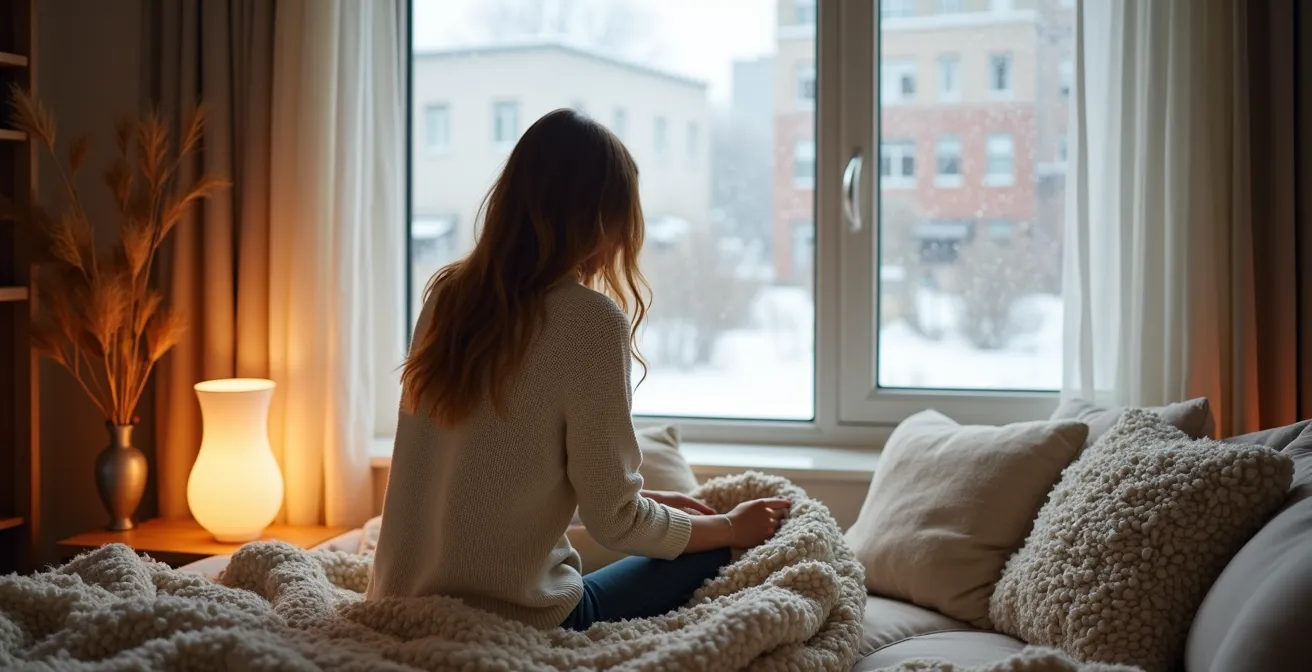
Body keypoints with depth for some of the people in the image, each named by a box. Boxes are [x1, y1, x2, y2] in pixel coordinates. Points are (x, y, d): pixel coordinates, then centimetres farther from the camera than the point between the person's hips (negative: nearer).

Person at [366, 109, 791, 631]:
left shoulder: (446, 294, 3)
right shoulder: (590, 320, -18)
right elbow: (613, 522, -14)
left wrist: (646, 498, 17)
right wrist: (730, 526, 4)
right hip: (510, 622, -7)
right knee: (717, 552, 14)